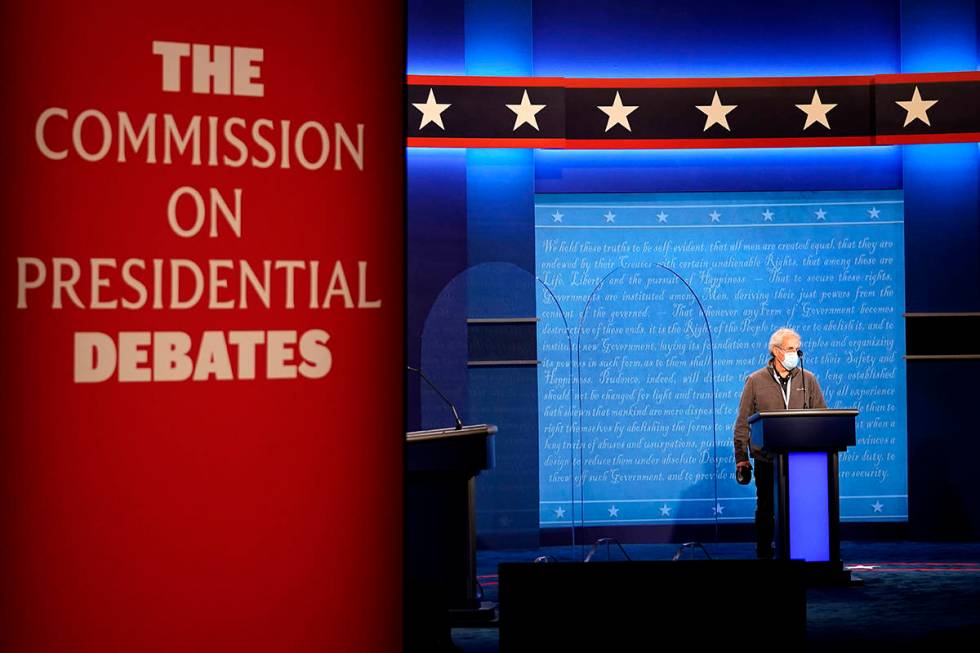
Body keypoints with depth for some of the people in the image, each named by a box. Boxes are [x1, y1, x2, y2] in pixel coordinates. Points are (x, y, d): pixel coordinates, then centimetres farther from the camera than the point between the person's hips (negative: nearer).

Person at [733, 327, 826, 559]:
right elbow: (743, 422, 3)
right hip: (767, 459, -1)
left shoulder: (808, 380, 9)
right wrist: (741, 457, -2)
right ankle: (764, 554, 11)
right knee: (765, 509, 3)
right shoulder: (755, 381, 4)